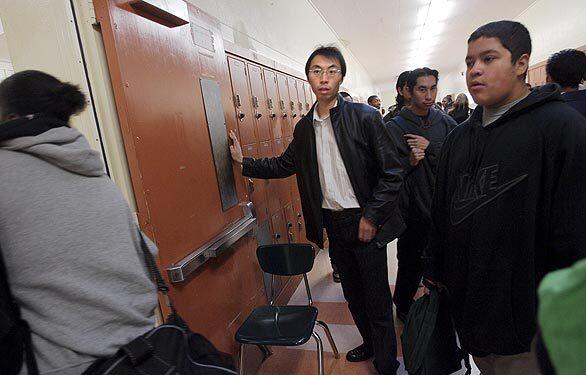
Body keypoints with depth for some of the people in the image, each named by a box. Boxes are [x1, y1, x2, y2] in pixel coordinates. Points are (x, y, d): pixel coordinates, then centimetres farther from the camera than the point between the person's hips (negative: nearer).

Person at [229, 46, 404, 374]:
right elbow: (285, 164, 15)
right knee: (352, 291, 20)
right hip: (332, 222, 5)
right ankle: (369, 343, 44)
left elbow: (393, 172, -12)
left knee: (376, 297, 6)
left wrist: (371, 217, -14)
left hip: (363, 222, -5)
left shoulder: (366, 116, -12)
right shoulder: (305, 126, 5)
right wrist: (244, 161, 6)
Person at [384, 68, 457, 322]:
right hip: (412, 211, -3)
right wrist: (409, 161, -25)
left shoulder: (446, 123, 3)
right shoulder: (394, 127, -7)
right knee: (411, 263, 11)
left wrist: (430, 148, -16)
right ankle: (403, 307, 36)